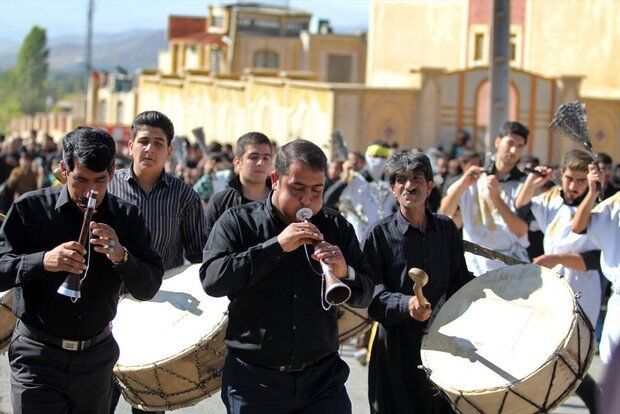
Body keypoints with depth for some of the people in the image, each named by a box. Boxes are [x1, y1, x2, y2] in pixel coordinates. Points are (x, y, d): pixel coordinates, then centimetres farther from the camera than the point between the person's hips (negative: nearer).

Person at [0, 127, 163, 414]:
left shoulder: (126, 217, 2)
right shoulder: (30, 209, -6)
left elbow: (148, 289, -1)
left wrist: (120, 256, -21)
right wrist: (43, 261, -27)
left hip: (95, 357, 3)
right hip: (38, 357, -3)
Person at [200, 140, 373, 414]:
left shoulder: (336, 227, 7)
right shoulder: (237, 223, -2)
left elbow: (364, 296, 6)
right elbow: (211, 280, -17)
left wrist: (345, 273, -17)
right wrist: (277, 246, -22)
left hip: (321, 378, 2)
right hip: (253, 380, -2)